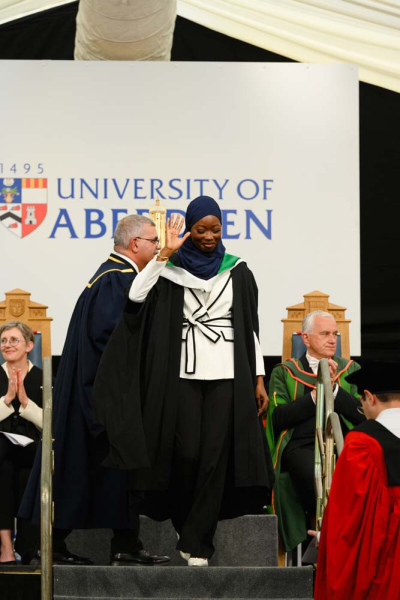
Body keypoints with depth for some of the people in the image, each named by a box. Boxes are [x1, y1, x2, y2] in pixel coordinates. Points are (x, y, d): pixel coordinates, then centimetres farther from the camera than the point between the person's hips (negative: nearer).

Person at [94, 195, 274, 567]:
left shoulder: (237, 272, 7)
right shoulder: (172, 269, 5)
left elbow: (250, 328, 8)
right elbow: (136, 296, -13)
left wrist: (258, 379, 3)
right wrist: (166, 252, -14)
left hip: (227, 376, 0)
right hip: (183, 375, 0)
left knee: (215, 457, -4)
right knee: (186, 453, -4)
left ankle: (197, 542, 1)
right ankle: (188, 526, 22)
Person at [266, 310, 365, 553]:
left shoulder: (351, 370, 23)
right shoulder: (284, 373, 17)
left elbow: (362, 414, 7)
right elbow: (278, 419, 1)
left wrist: (333, 388, -4)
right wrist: (315, 395, -4)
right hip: (301, 445, -2)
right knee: (316, 475, -38)